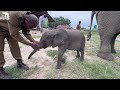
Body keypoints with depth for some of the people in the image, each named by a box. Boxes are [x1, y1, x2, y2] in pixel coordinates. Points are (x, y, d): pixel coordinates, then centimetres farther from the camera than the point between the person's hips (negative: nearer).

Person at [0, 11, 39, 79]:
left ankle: (19, 63, 15)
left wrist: (33, 41, -24)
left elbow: (26, 32, -9)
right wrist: (30, 44, -37)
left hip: (12, 30, 6)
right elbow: (15, 35, -38)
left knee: (15, 45, 2)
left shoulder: (28, 19, -19)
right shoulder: (14, 16, -42)